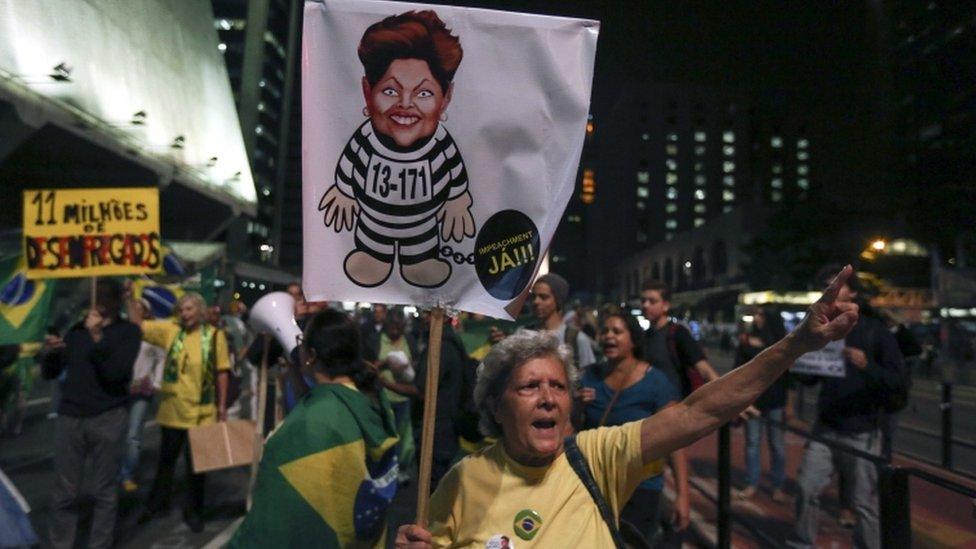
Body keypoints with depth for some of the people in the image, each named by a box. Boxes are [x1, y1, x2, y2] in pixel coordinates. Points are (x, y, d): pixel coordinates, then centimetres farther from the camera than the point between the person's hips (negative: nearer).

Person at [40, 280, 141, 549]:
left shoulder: (128, 331, 2)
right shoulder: (78, 329, 12)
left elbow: (116, 372, -10)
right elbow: (50, 373, 13)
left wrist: (97, 337, -15)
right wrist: (48, 352, -7)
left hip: (108, 418, -3)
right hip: (69, 417, 3)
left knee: (104, 492, 3)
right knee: (64, 492, 4)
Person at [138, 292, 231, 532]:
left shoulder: (214, 335, -8)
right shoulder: (170, 330, -2)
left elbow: (221, 373, -4)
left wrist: (222, 406, -2)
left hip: (201, 413, -2)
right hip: (171, 410, 2)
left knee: (196, 463, 12)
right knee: (166, 460, 19)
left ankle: (193, 510, 28)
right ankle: (157, 503, 39)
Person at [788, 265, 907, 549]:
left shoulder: (875, 330, -5)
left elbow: (898, 379, -11)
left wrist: (867, 365, -28)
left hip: (862, 431, -4)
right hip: (825, 427, 4)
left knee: (865, 502, 4)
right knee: (806, 488, 6)